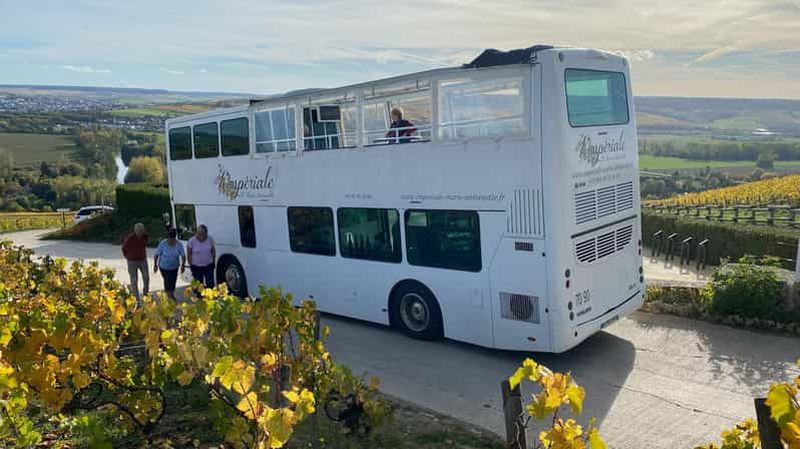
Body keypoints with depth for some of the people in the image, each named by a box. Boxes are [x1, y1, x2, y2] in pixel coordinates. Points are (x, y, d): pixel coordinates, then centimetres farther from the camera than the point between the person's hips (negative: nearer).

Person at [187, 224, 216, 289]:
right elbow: (189, 254, -5)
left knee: (210, 284, 2)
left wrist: (213, 262, 6)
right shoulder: (192, 241, -12)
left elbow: (213, 251, 7)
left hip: (208, 266, 2)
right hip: (196, 266, -1)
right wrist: (191, 265, -4)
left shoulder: (210, 240, -6)